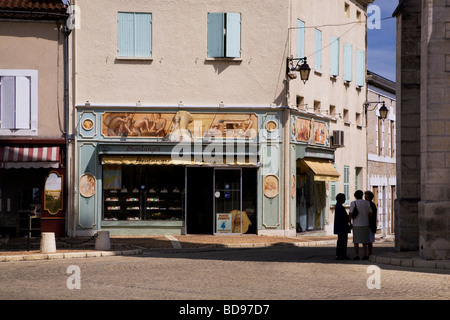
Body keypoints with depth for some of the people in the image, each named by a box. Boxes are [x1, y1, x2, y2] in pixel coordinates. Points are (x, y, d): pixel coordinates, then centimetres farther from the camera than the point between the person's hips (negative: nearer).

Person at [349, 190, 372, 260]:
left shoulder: (353, 203, -4)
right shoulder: (367, 203, 4)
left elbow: (351, 214, -8)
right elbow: (370, 213, 4)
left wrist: (350, 223, 3)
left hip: (356, 225, -2)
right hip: (365, 224, 2)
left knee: (356, 241, 3)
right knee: (364, 241, 8)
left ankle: (356, 256, 0)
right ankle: (365, 255, 5)